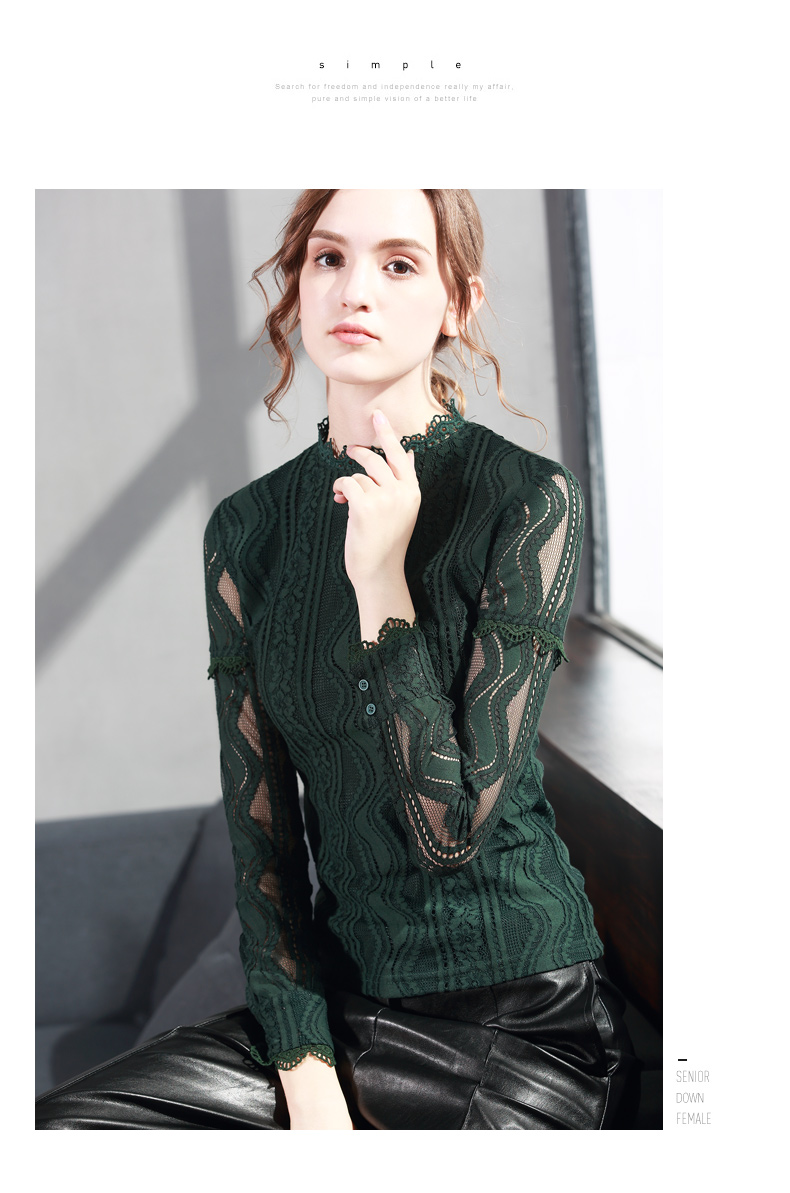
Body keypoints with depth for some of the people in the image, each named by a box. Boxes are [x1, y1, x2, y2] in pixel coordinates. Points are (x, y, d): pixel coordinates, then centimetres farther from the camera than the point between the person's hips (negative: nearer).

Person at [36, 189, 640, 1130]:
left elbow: (453, 827, -16)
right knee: (51, 1127, -12)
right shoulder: (247, 528, 1)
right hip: (341, 997, 4)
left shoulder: (529, 499, -12)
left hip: (521, 1019, -4)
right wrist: (304, 1062, -7)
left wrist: (382, 584, -22)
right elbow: (259, 816, 0)